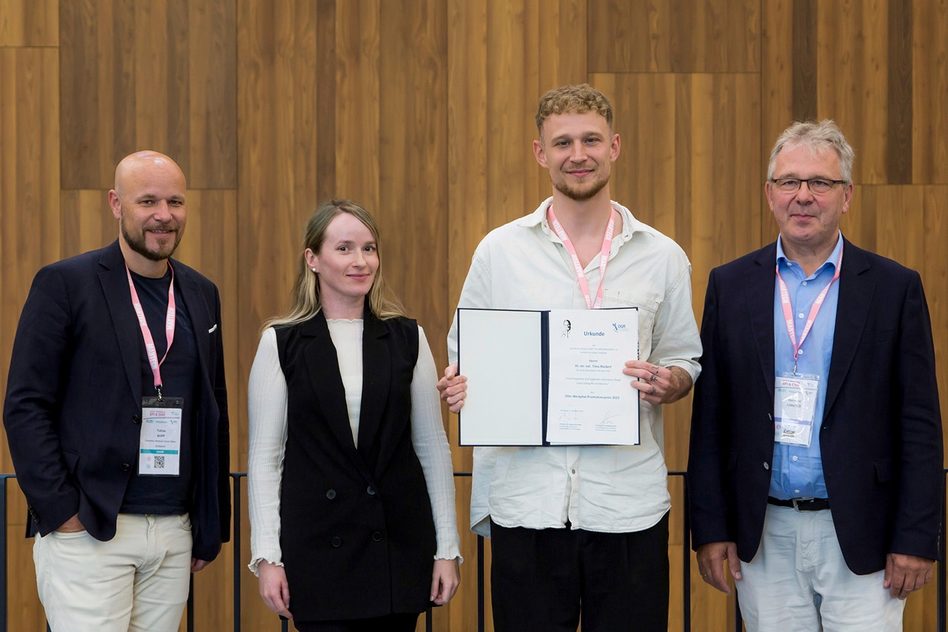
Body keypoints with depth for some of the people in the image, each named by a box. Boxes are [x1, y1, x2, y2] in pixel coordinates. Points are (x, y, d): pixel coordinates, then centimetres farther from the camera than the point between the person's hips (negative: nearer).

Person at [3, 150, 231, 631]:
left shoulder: (201, 294, 12)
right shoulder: (64, 284, -3)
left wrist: (211, 526, 14)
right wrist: (61, 511, -11)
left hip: (174, 533, 5)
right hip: (86, 531, -5)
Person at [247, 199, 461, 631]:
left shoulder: (407, 339, 5)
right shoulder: (281, 343, 1)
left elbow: (432, 446, 7)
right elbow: (265, 456, 1)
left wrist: (447, 548, 4)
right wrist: (266, 555, -5)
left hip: (399, 543, 2)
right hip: (318, 545, -1)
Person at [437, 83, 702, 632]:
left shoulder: (663, 257, 7)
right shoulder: (499, 251, 6)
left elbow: (685, 360, 14)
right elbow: (463, 356, 13)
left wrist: (669, 383, -9)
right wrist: (458, 386, -10)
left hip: (629, 506, 0)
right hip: (525, 499, 0)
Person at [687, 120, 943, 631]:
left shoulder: (894, 288, -1)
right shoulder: (730, 285, 5)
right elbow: (710, 420, 5)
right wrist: (710, 528, 0)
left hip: (860, 537, -2)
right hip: (763, 535, 2)